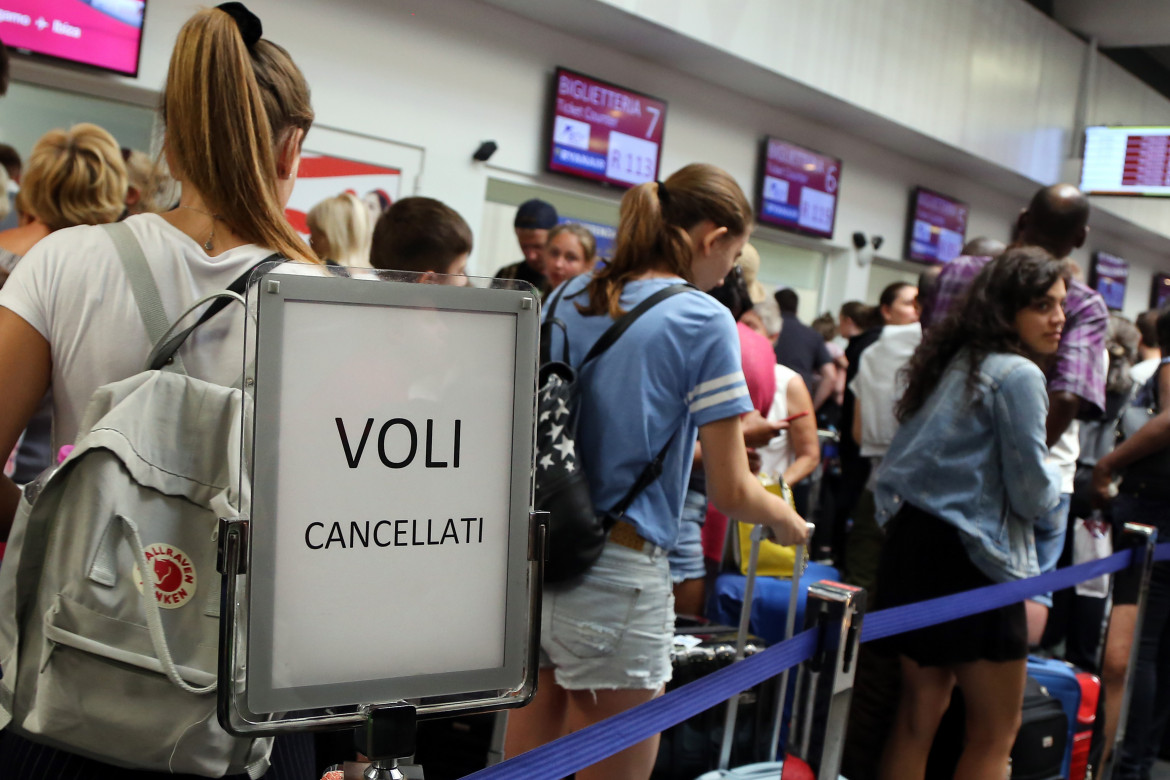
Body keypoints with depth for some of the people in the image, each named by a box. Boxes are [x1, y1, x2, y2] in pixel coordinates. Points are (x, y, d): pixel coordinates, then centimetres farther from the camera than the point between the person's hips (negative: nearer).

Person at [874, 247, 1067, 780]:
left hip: (913, 541, 9)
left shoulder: (955, 362, 14)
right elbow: (1033, 495, -12)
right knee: (996, 730, 4)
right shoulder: (1018, 375, -12)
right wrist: (1052, 486, 9)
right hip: (969, 558, -9)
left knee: (919, 715, 15)